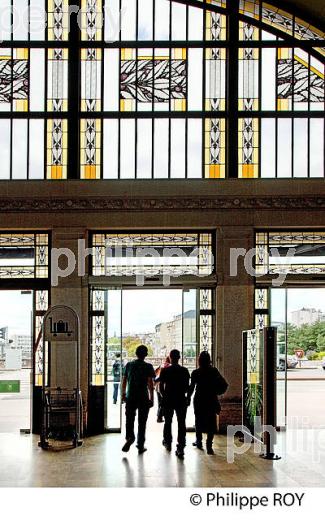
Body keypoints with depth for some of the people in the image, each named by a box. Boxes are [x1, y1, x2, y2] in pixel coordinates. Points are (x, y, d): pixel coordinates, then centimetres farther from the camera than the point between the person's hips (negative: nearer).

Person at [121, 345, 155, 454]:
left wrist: (123, 394, 19)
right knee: (142, 422, 7)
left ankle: (129, 437, -19)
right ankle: (140, 445, 12)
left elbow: (124, 381, 8)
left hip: (130, 397, 2)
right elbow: (150, 384, -7)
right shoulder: (148, 367, -5)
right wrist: (151, 398, -2)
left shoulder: (129, 365, 4)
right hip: (144, 398, -1)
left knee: (129, 420, 8)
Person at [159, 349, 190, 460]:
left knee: (168, 422, 18)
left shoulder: (165, 371, -5)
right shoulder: (184, 371, -2)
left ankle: (168, 443, 32)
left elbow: (161, 386, -3)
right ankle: (180, 448, -11)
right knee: (181, 424, -2)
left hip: (168, 400, 0)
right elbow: (187, 387, 1)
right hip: (181, 400, 0)